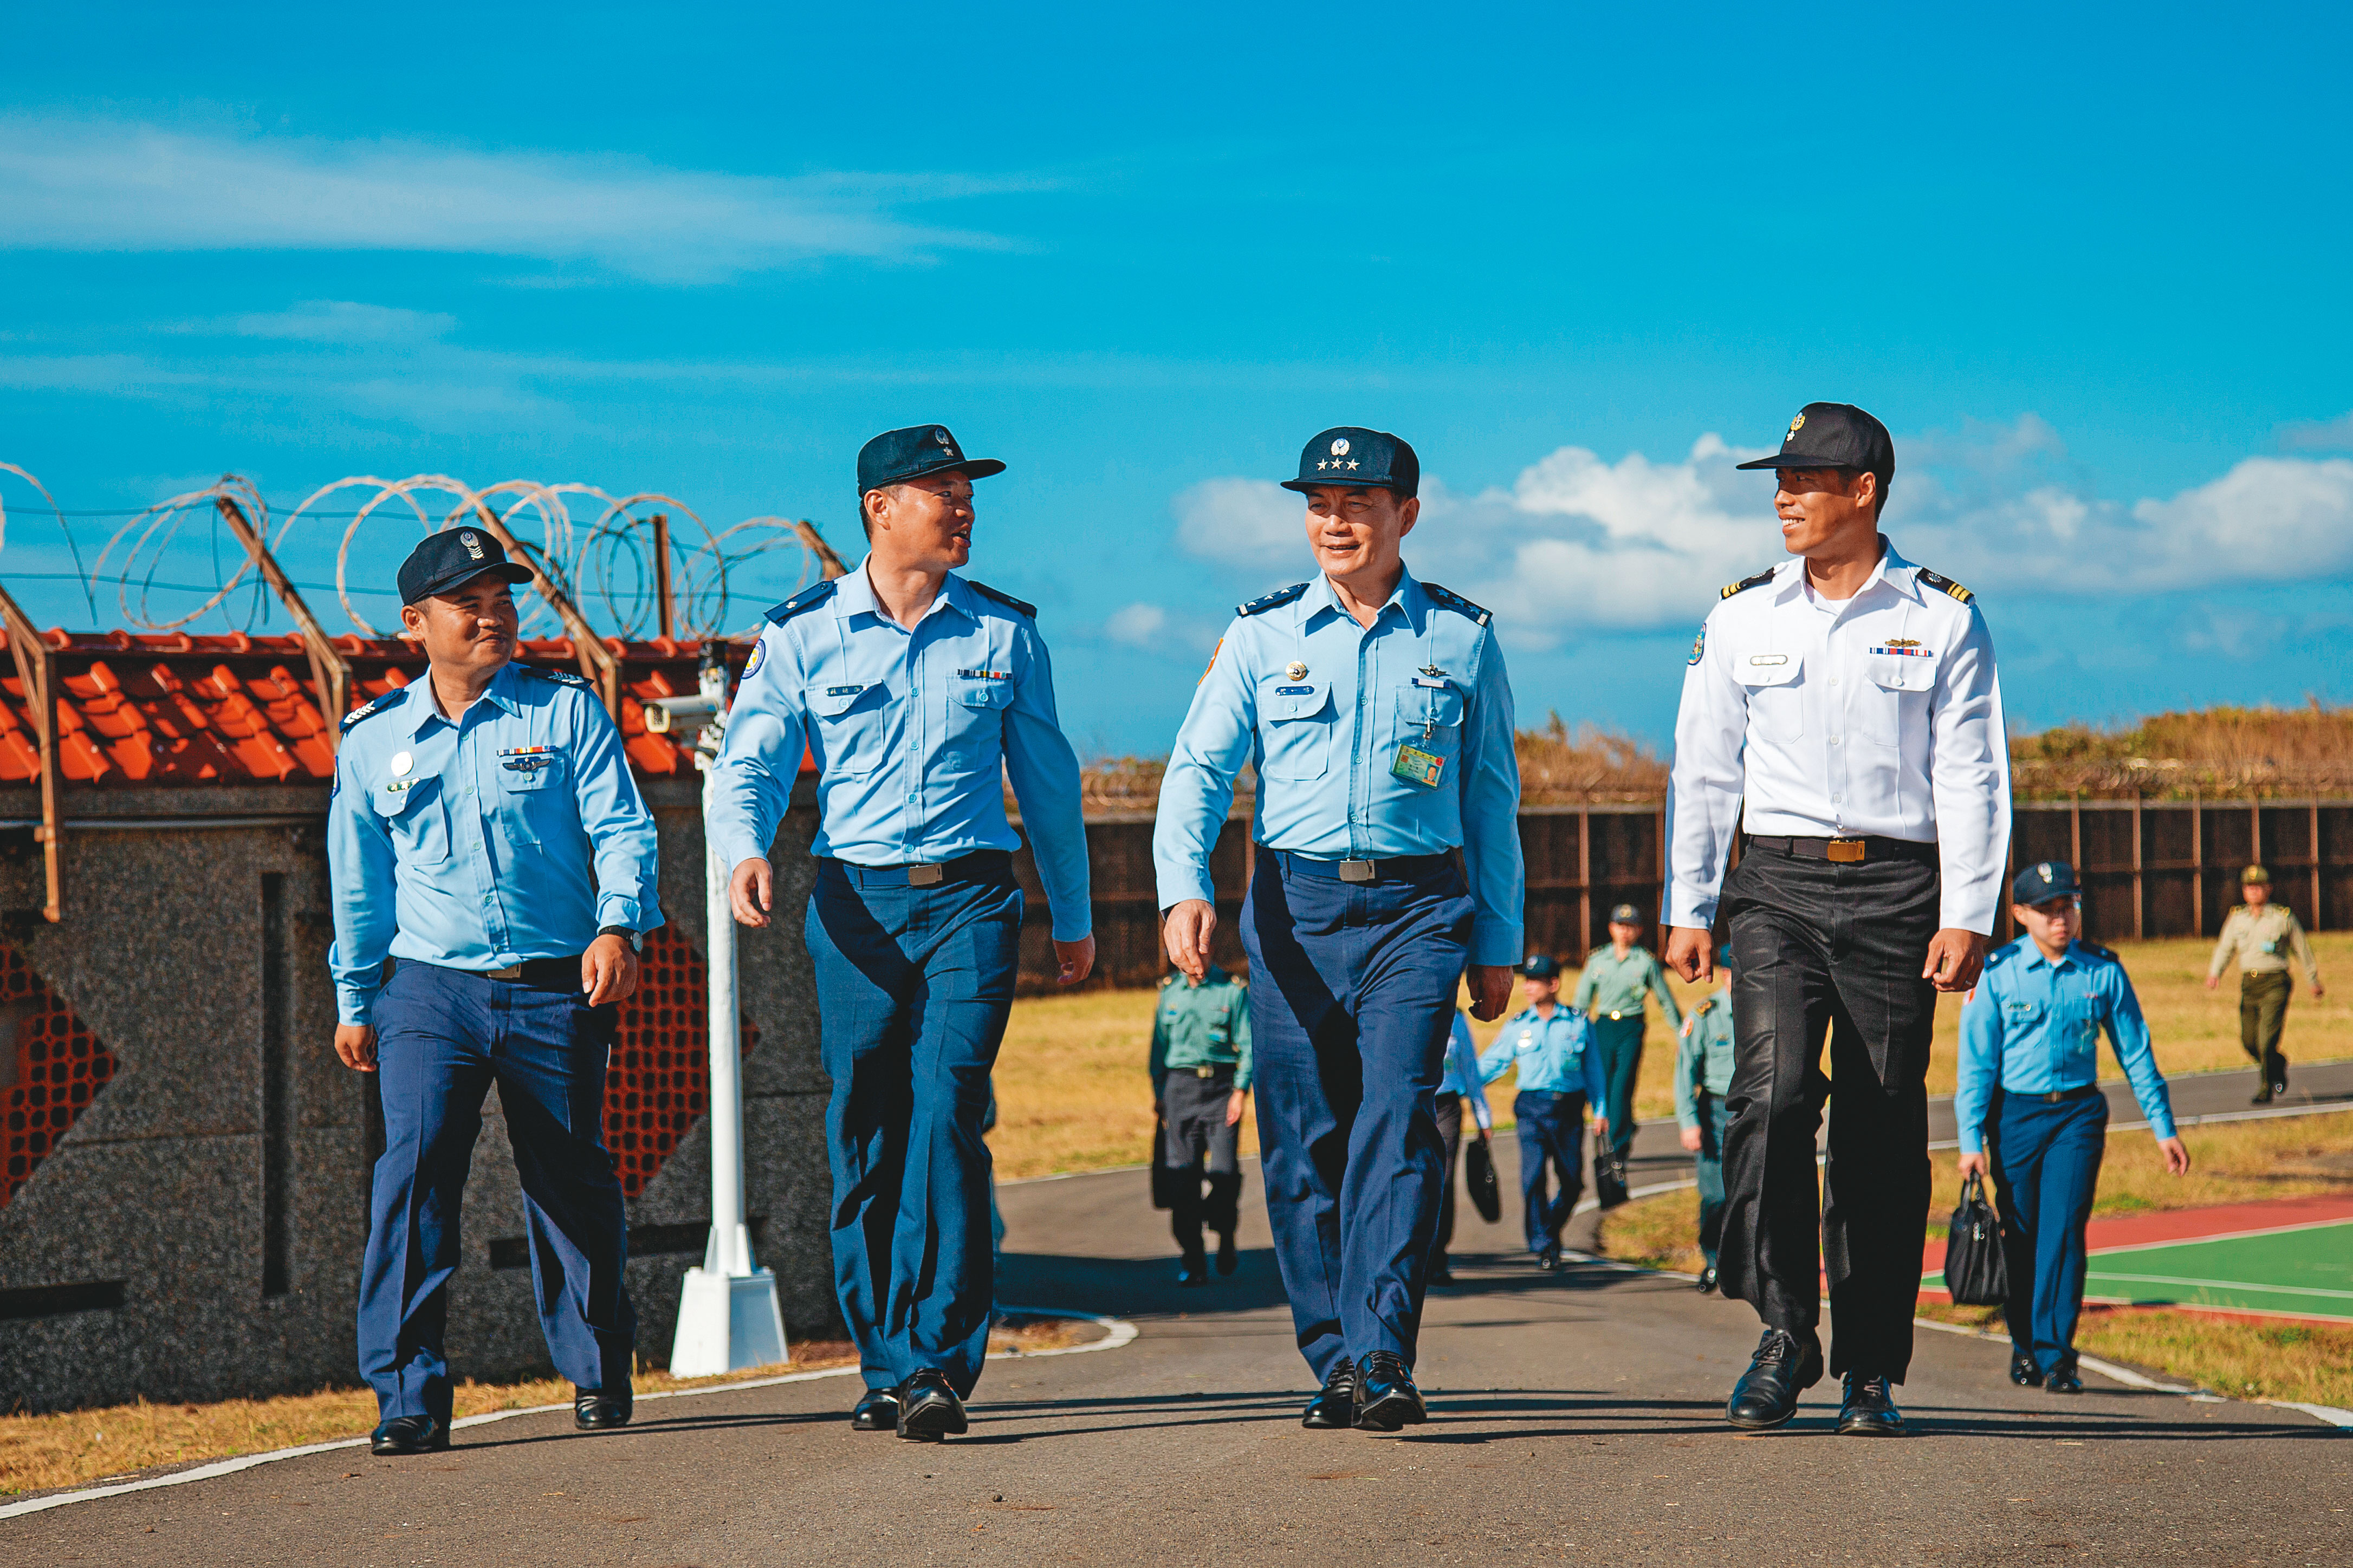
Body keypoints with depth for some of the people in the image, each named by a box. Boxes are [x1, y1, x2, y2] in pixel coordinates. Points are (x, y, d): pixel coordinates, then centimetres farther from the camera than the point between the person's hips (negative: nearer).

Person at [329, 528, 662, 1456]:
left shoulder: (567, 712, 4)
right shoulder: (373, 741, 9)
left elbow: (622, 831, -2)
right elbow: (358, 883, 18)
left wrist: (619, 926, -19)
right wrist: (354, 1002, 20)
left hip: (556, 992, 0)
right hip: (430, 988, 0)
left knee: (571, 1181, 8)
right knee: (415, 1163, -16)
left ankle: (598, 1374, 27)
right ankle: (408, 1395, -14)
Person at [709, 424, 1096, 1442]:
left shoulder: (1004, 632, 9)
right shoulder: (800, 634, 5)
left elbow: (1046, 779, 19)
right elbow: (749, 766, 2)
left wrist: (1072, 918, 24)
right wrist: (746, 853, -20)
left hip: (972, 900, 0)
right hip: (856, 904, 1)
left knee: (946, 1115, -14)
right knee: (863, 1138, 2)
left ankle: (939, 1362, -17)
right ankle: (884, 1367, 12)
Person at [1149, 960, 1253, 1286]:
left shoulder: (1233, 991, 2)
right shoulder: (1169, 990, 11)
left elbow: (1248, 1044, 1)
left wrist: (1241, 1090, -8)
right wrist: (1158, 1091, 11)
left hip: (1221, 1088, -2)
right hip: (1180, 1085, 2)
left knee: (1225, 1172, -9)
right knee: (1183, 1175, -4)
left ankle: (1226, 1240, 18)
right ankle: (1193, 1262, 1)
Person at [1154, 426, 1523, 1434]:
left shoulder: (1461, 637, 8)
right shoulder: (1263, 634, 8)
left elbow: (1492, 798, 14)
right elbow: (1199, 767, 2)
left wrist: (1496, 944, 12)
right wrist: (1184, 888, -15)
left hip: (1418, 907, -1)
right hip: (1294, 907, 1)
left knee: (1395, 1129, -14)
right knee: (1302, 1143, 1)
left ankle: (1383, 1359, -17)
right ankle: (1334, 1362, 10)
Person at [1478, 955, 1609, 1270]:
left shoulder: (1578, 1022, 6)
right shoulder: (1517, 1025, 6)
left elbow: (1593, 1069, 12)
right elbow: (1491, 1064, 11)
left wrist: (1601, 1112, 11)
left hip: (1569, 1110, 1)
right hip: (1532, 1108, 0)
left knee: (1573, 1181, 4)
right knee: (1533, 1177, -12)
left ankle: (1552, 1228, 31)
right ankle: (1543, 1247, -2)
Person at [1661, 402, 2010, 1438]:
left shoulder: (1944, 621, 4)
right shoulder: (1742, 620, 9)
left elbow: (1972, 780, 2)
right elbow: (1703, 772, 12)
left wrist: (1966, 918, -6)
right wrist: (1688, 912, 6)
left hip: (1895, 893, -1)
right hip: (1776, 886, 1)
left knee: (1882, 1135, 0)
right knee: (1772, 1093, -18)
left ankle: (1872, 1371, 9)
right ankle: (1786, 1333, -9)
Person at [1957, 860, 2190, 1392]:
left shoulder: (2104, 972, 2)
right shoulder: (1997, 973, -3)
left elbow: (2135, 1052, 9)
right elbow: (1976, 1060, -1)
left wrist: (2164, 1128, 10)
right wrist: (1972, 1139, -6)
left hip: (2078, 1113, 0)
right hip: (2015, 1113, 0)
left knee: (2063, 1230, -11)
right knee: (2021, 1237, 5)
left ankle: (2056, 1355, -9)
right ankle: (2025, 1348, 23)